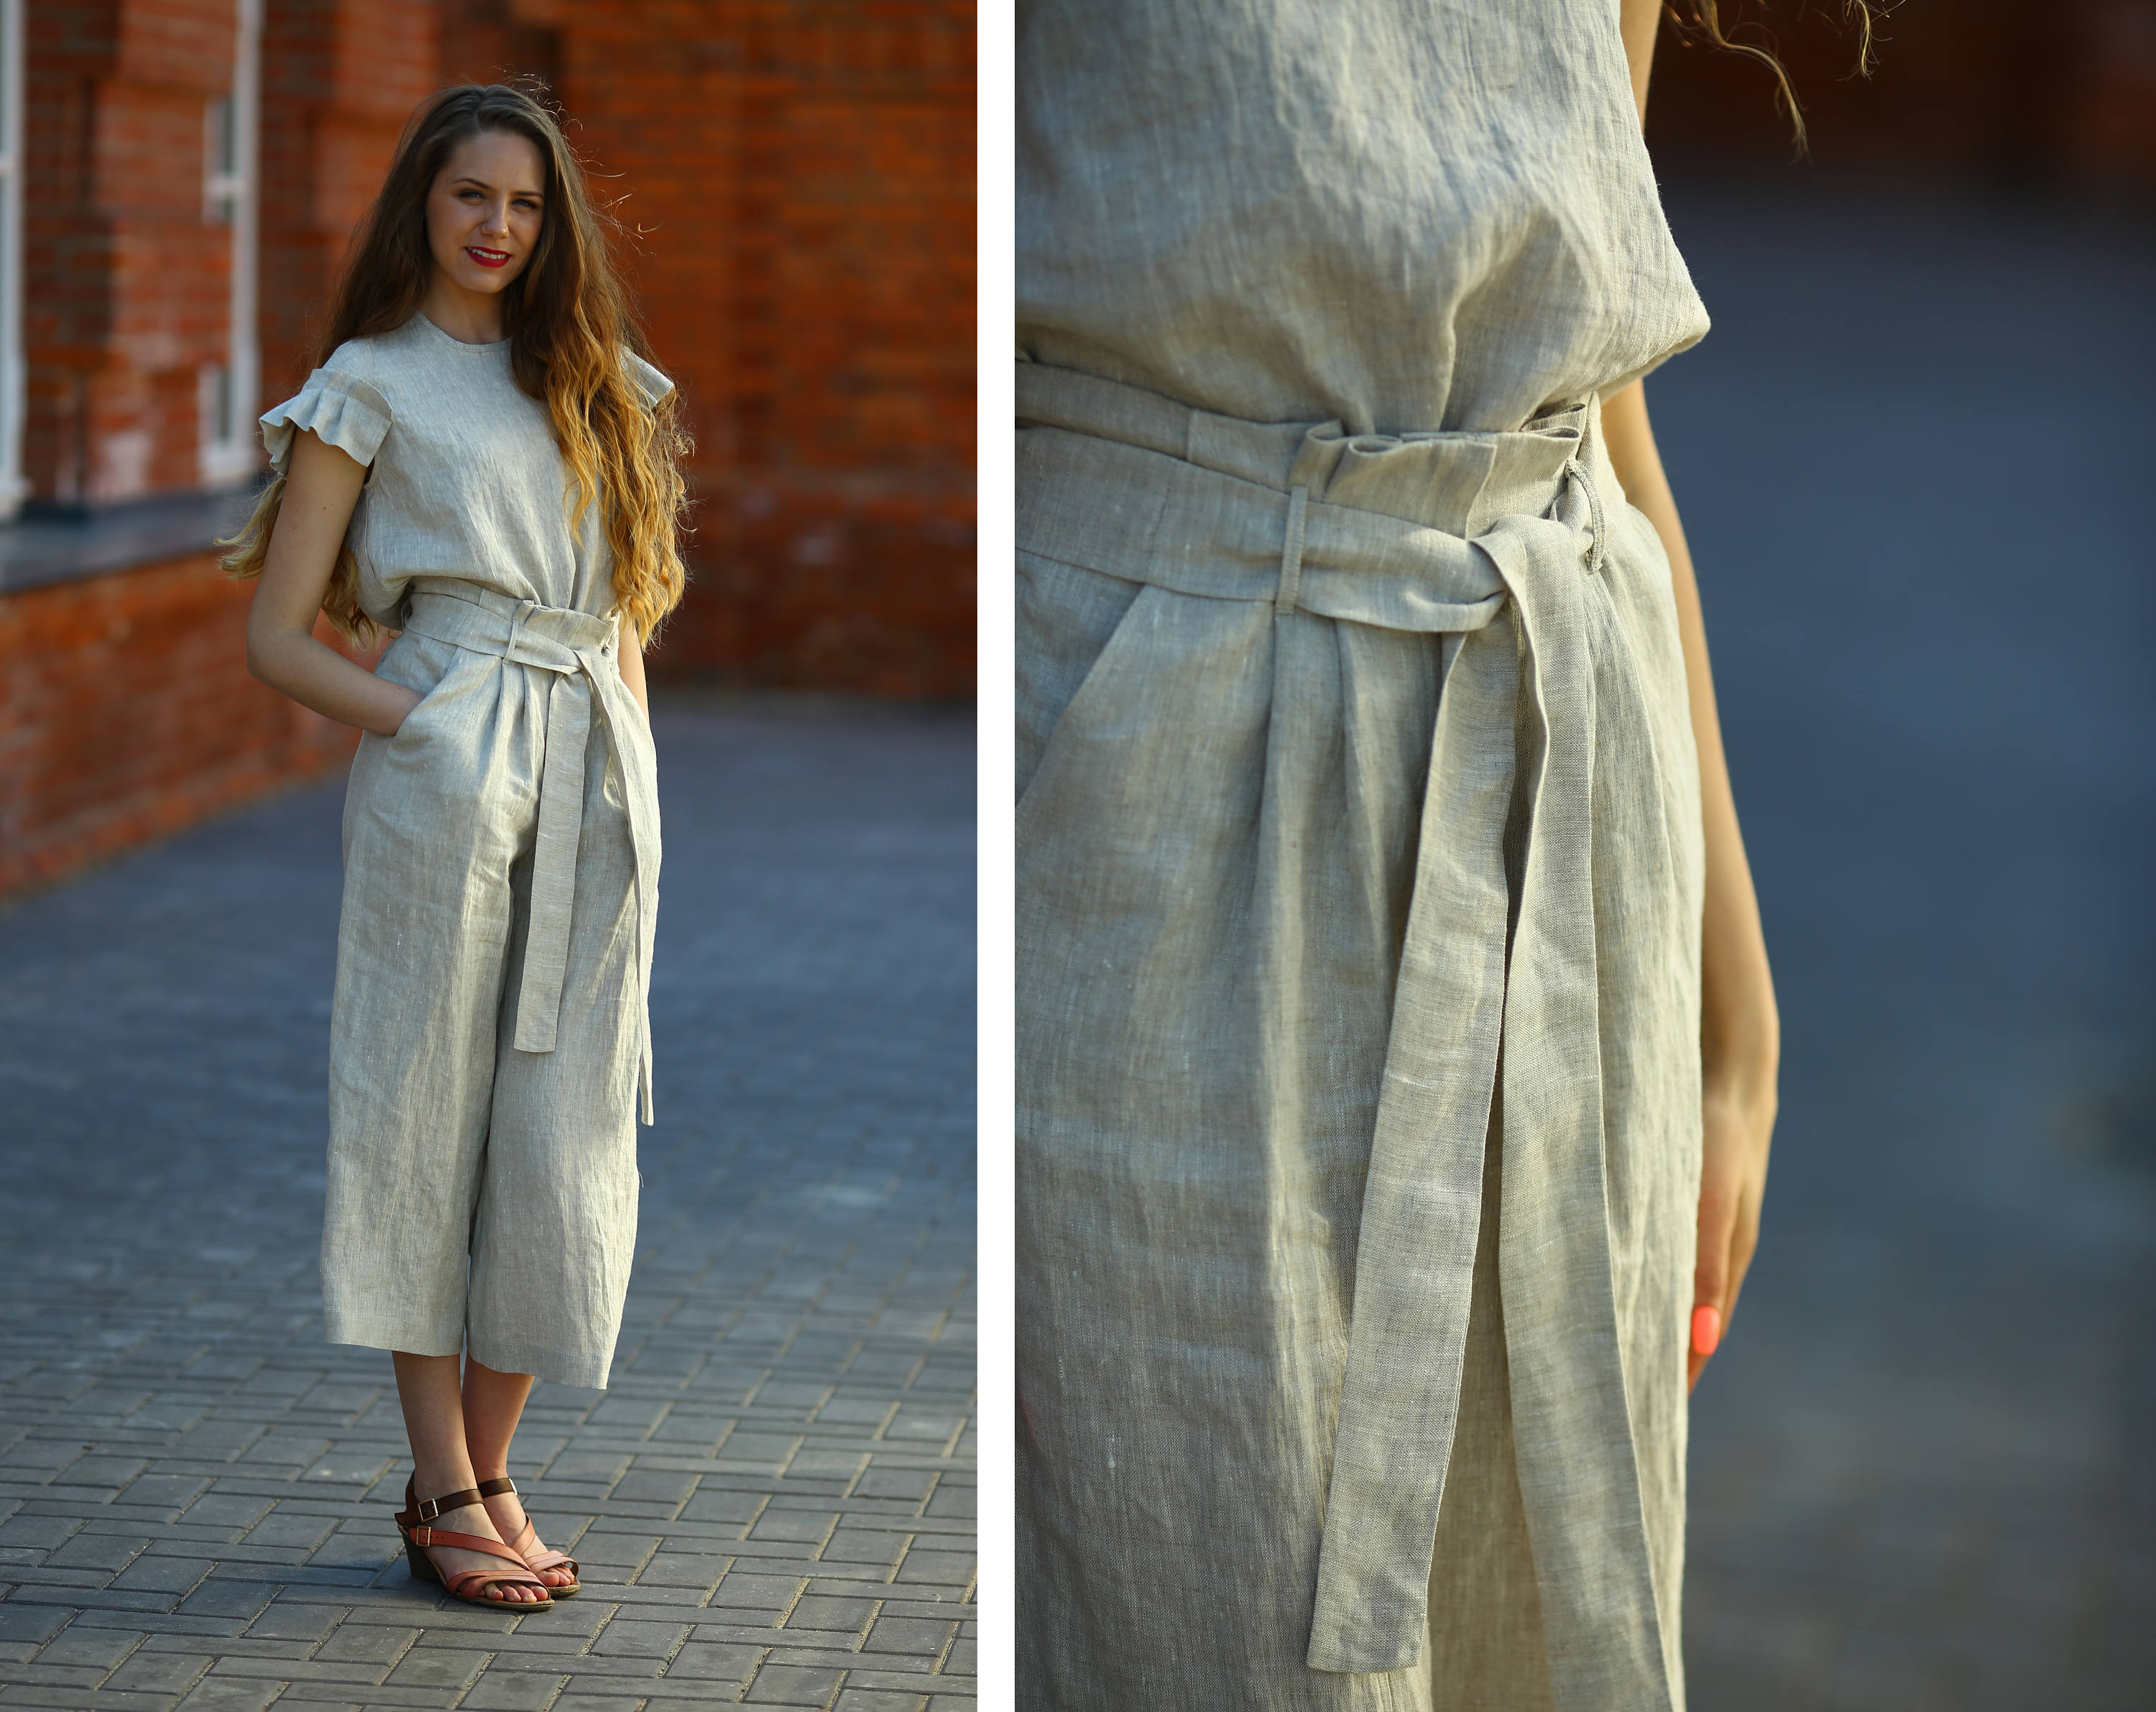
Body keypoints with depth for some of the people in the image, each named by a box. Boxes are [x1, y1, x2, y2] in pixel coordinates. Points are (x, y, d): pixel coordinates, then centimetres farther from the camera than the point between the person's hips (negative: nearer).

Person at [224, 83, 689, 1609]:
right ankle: (446, 1492, 4)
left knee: (566, 1124, 4)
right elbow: (279, 637, -1)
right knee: (431, 1109, -2)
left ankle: (486, 1471, 14)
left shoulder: (591, 379, 19)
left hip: (598, 775, 5)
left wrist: (626, 757, 9)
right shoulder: (371, 383, 4)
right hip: (446, 770, -5)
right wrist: (420, 728, -12)